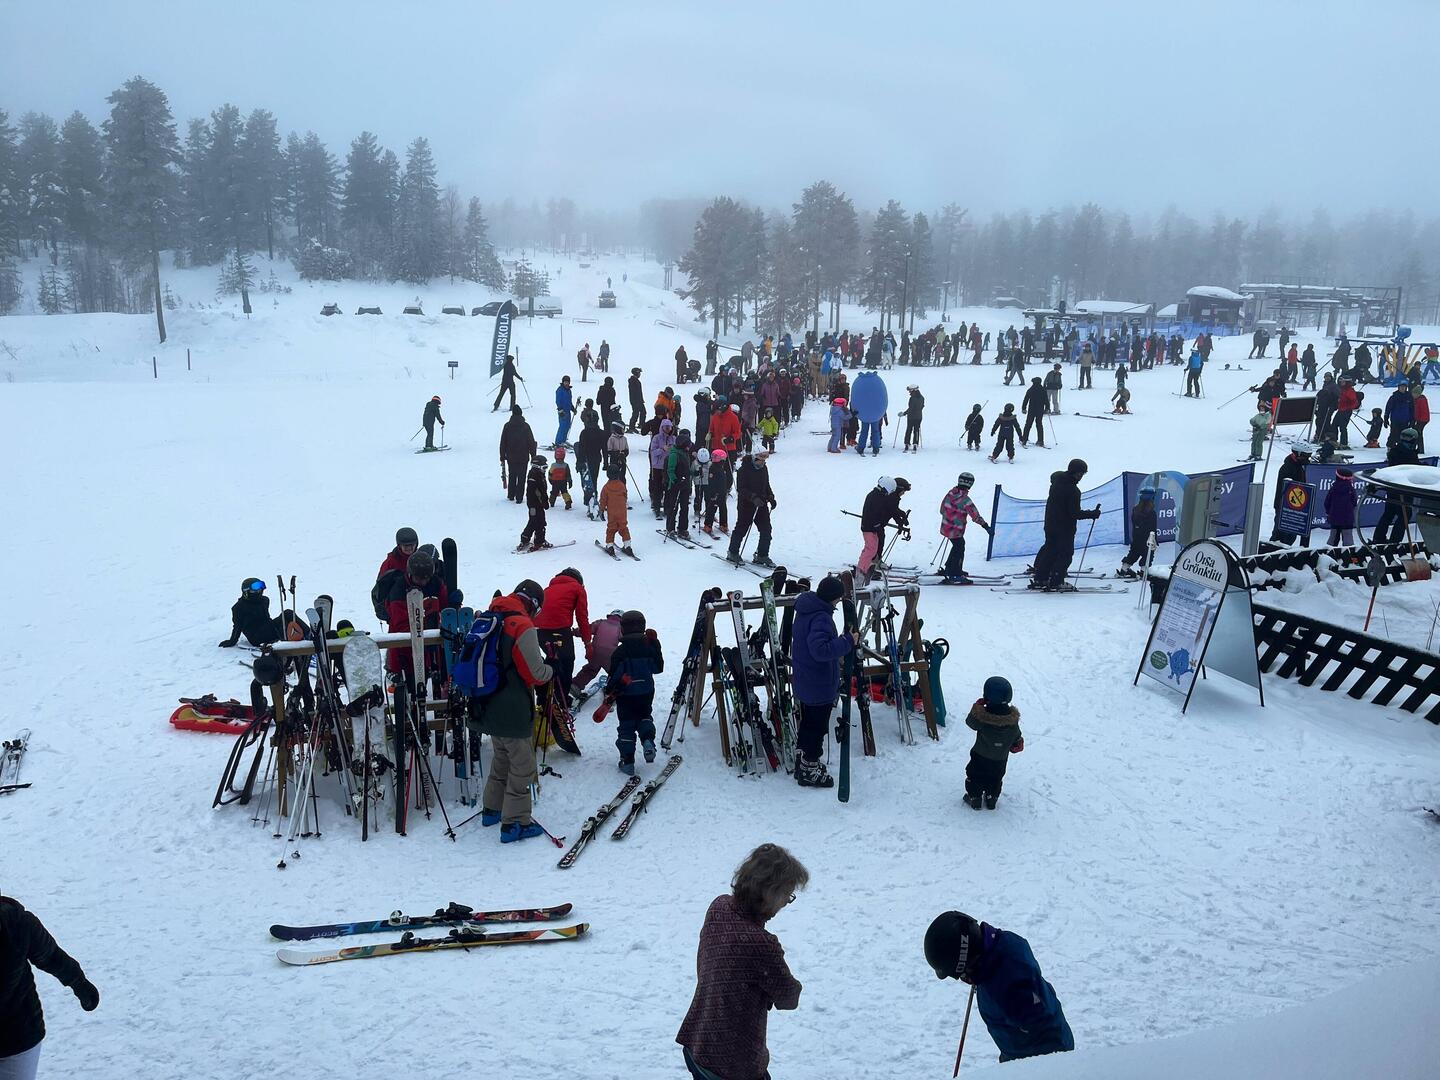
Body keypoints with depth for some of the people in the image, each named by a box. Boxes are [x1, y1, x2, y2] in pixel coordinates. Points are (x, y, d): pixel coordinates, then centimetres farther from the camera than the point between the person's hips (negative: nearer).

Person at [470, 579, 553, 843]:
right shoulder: (522, 626, -19)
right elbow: (536, 672, -17)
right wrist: (552, 671, 3)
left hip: (488, 706, 8)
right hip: (514, 710, -8)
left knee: (501, 758, 25)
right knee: (522, 765, 3)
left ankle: (491, 810, 35)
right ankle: (514, 823, 6)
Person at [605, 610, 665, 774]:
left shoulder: (620, 652, -14)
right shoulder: (649, 648, -5)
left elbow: (615, 675, -14)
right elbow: (658, 668, 7)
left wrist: (610, 691, 2)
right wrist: (656, 644, 12)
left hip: (626, 694, -3)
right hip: (646, 692, 3)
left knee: (626, 725, 7)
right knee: (645, 717, 26)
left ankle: (627, 761, 7)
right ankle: (648, 740, -2)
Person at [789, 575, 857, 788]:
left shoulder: (804, 610, 4)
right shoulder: (821, 617, -27)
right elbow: (821, 649, -35)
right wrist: (848, 641, -28)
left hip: (804, 681, 9)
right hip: (820, 686, -9)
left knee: (807, 723, 23)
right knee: (817, 726, 5)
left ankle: (802, 761, 36)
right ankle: (809, 770, 14)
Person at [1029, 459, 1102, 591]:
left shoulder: (1056, 479, -4)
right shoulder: (1073, 490, -25)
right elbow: (1075, 513, -23)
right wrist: (1093, 514, -14)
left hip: (1050, 524, 7)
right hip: (1065, 528, -7)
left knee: (1049, 549, 19)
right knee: (1065, 553, 5)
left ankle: (1039, 579, 21)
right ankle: (1055, 583, 4)